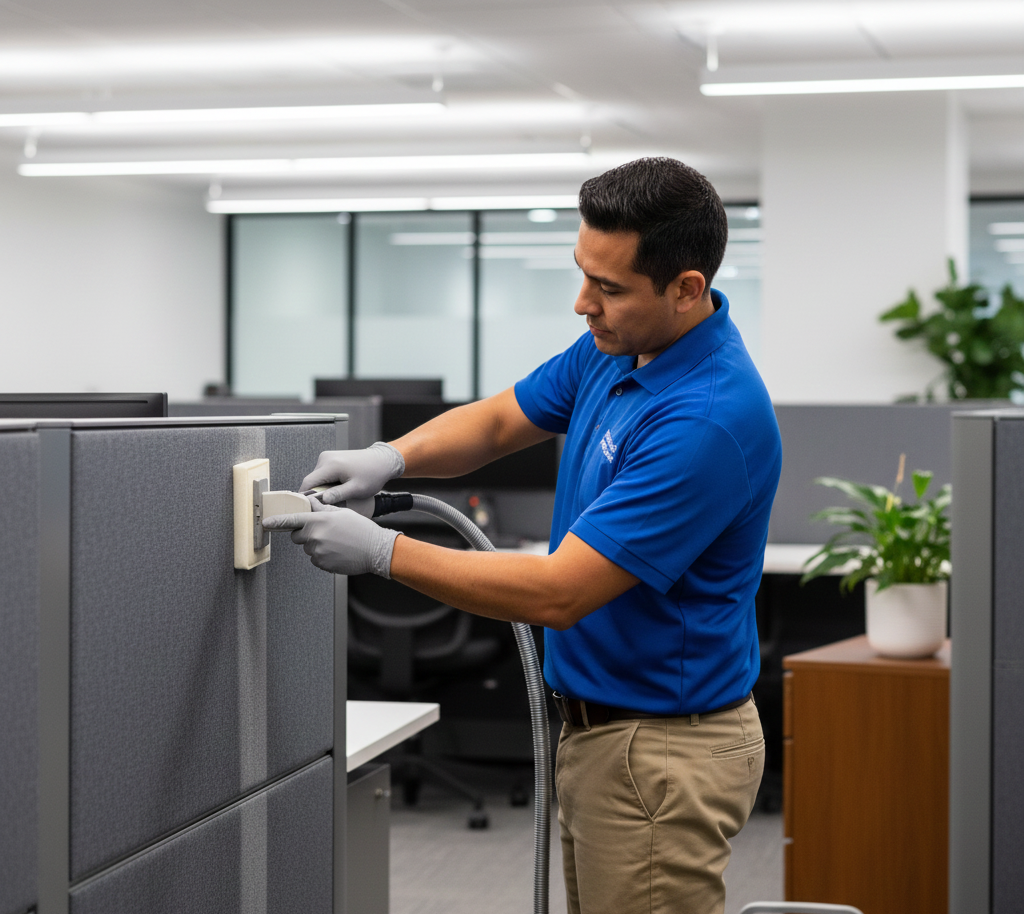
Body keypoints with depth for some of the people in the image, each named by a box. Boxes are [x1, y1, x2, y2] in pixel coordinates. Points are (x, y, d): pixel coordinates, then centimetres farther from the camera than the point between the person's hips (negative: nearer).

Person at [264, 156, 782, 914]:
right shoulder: (617, 346, 2)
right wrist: (391, 456, -5)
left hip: (663, 750, -9)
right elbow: (499, 421, 15)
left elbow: (556, 594, -27)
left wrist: (381, 552, -21)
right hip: (599, 725, 9)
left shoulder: (711, 418, -28)